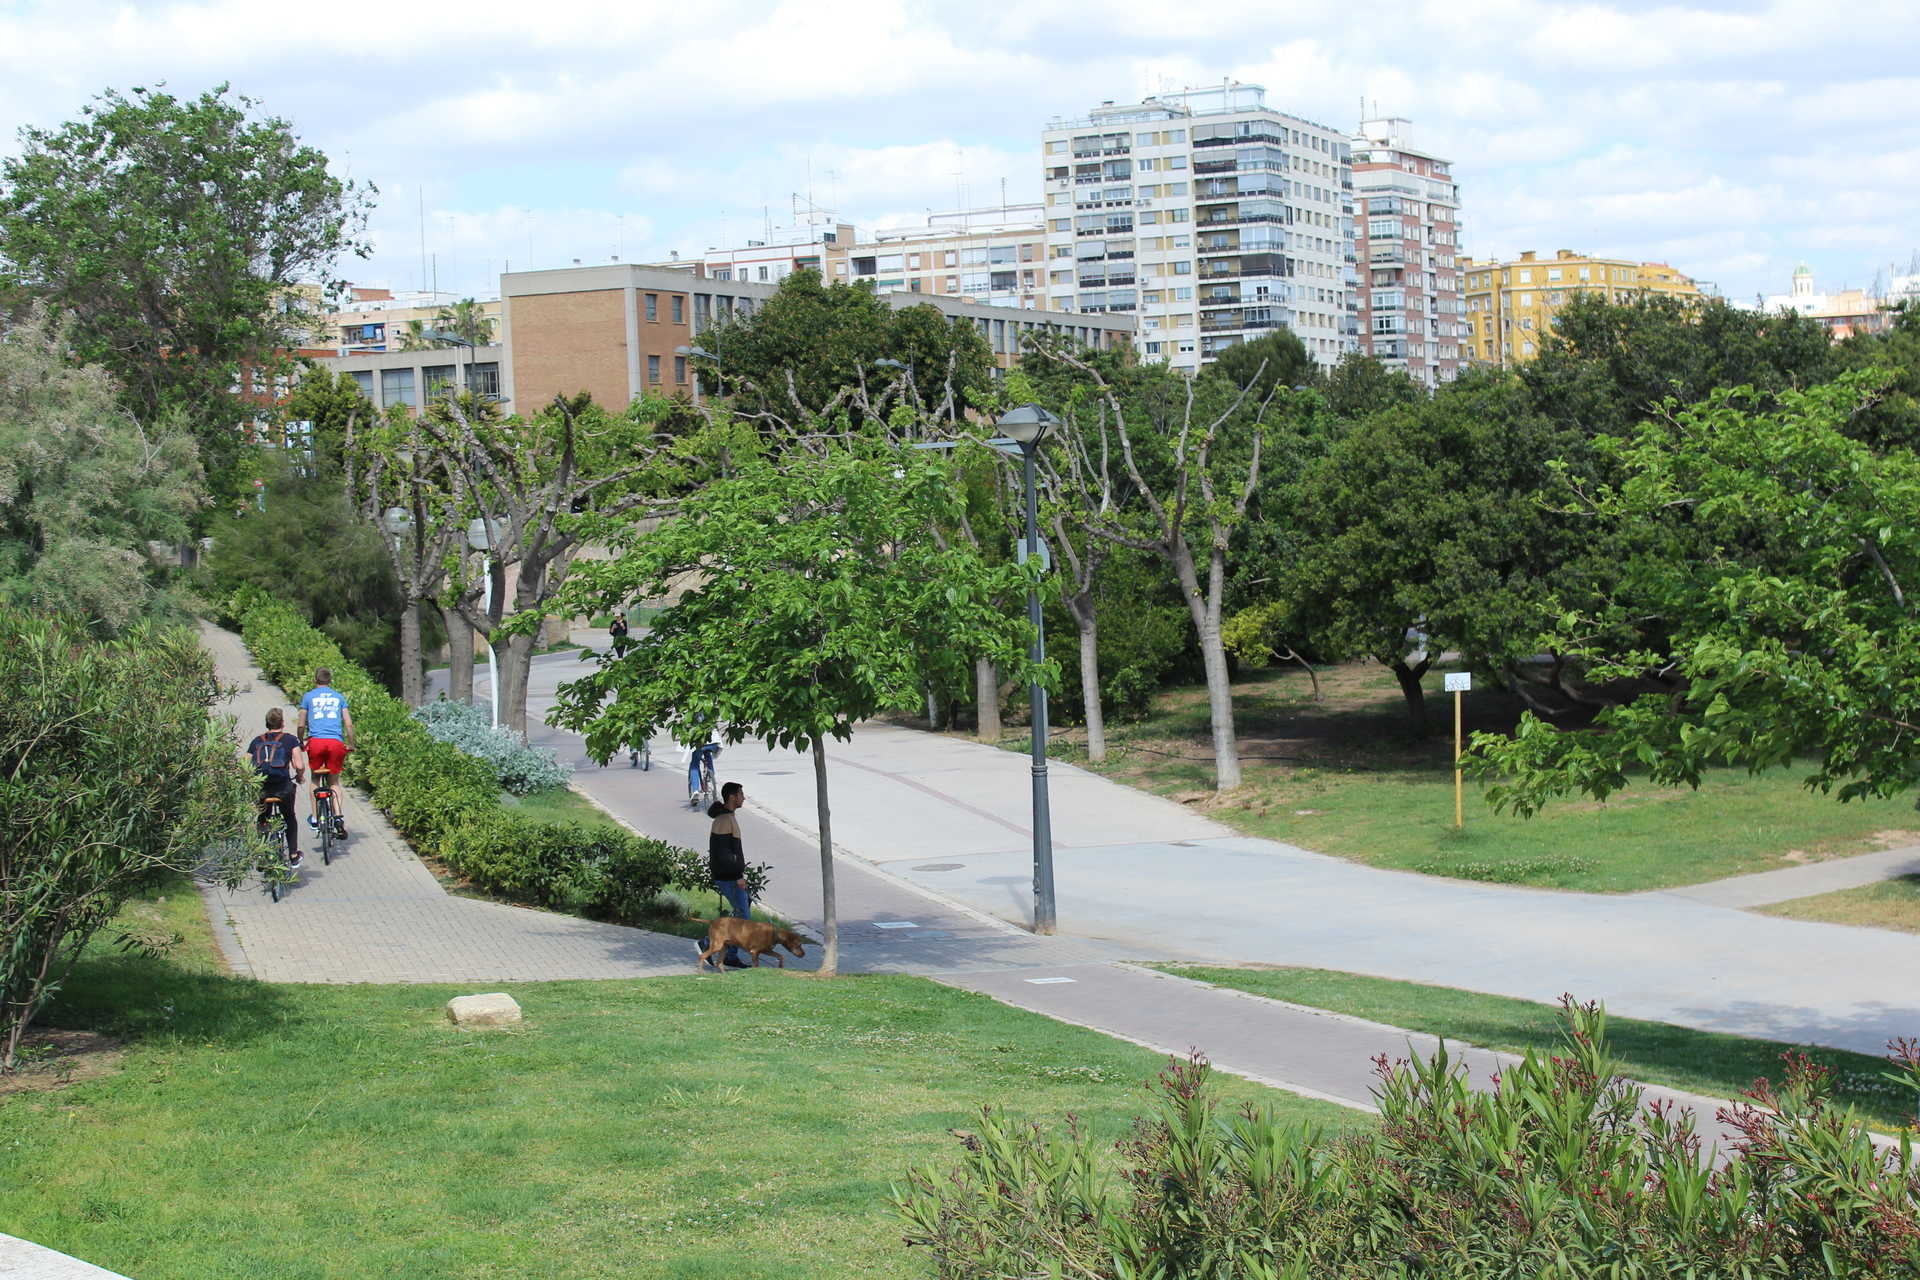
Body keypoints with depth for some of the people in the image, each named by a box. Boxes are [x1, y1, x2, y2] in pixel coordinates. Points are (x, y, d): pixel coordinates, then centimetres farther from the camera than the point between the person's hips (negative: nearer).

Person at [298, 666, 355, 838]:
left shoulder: (308, 696, 12)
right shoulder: (339, 697, 16)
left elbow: (302, 725, 11)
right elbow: (349, 723, 10)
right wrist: (351, 744, 20)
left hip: (316, 741, -1)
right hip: (336, 741, 1)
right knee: (334, 780, 11)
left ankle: (315, 818, 14)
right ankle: (338, 816, -10)